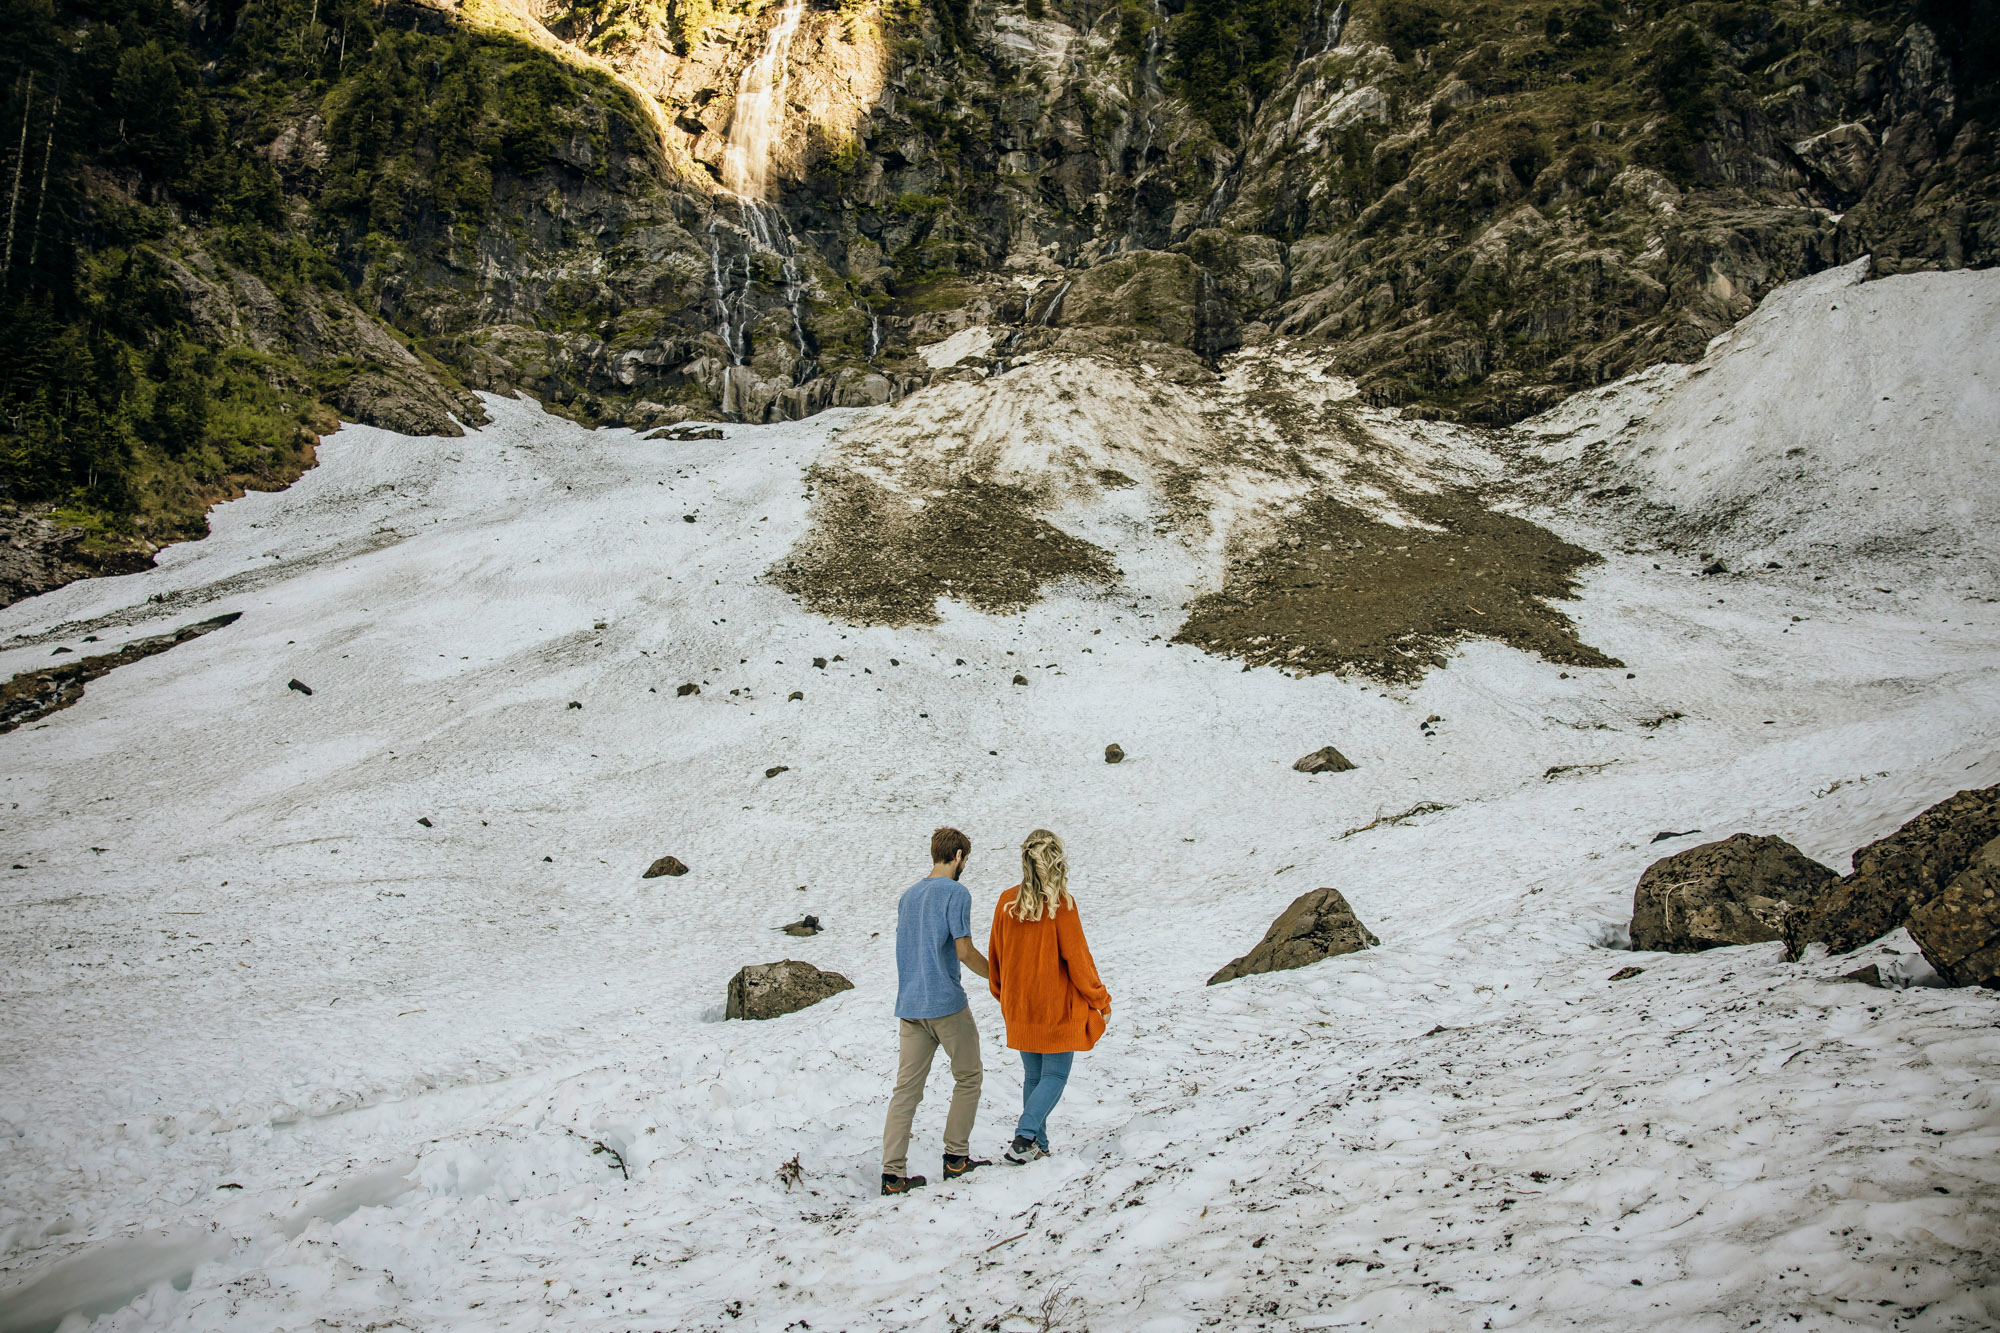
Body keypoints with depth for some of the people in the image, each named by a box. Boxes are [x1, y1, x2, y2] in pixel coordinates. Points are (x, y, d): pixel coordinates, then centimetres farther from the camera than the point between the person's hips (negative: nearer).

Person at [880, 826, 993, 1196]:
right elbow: (964, 951, -13)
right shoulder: (956, 894, -8)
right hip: (947, 1003, -6)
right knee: (969, 1076, 12)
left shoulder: (908, 895, 14)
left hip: (909, 1005, 6)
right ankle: (956, 1157, 14)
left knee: (907, 1087, 5)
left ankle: (893, 1173, 1)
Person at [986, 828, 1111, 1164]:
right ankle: (1024, 1138, -10)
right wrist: (1100, 1000, 0)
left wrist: (1003, 995, 23)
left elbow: (994, 956, 7)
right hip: (1057, 1007, -5)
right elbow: (1078, 959, -13)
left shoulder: (1006, 901, -2)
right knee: (1055, 1075, 6)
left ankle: (1037, 1145, 20)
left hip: (1018, 1008, 5)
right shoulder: (1061, 903, -16)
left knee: (1032, 1076, 17)